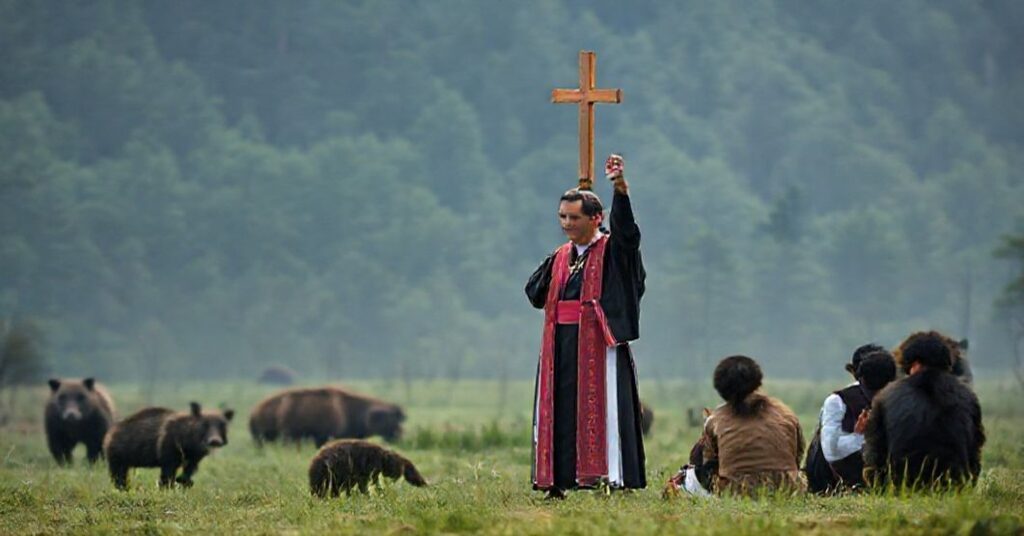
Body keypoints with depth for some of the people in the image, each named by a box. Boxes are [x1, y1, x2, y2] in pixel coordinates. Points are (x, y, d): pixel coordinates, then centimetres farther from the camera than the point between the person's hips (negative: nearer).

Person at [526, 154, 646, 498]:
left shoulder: (613, 251, -2)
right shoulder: (560, 257, 16)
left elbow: (626, 229, -22)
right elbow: (534, 292, 17)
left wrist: (620, 189, -38)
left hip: (600, 344, -6)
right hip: (562, 348, 6)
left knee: (600, 410, -10)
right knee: (560, 412, 3)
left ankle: (607, 478, -12)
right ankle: (558, 482, 5)